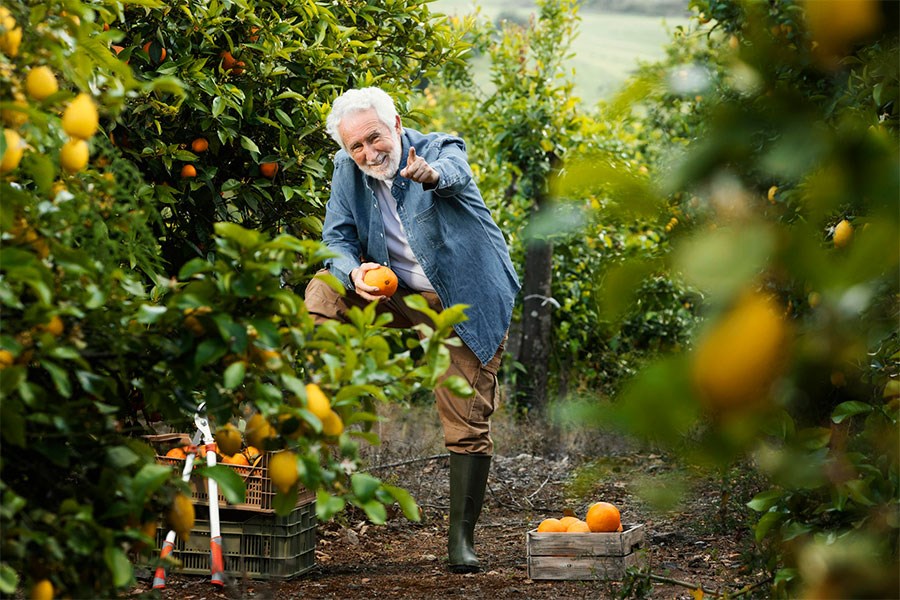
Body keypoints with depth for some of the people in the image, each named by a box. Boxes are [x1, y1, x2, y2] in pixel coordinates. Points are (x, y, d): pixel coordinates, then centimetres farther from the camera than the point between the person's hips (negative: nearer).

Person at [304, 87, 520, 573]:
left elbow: (452, 173, -43)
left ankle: (461, 537, 5)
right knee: (324, 291, -16)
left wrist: (432, 175, -69)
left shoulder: (441, 150, -19)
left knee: (468, 424, -6)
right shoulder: (348, 170, -6)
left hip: (468, 304, -4)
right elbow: (336, 239, -3)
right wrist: (354, 273, -27)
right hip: (403, 295, 4)